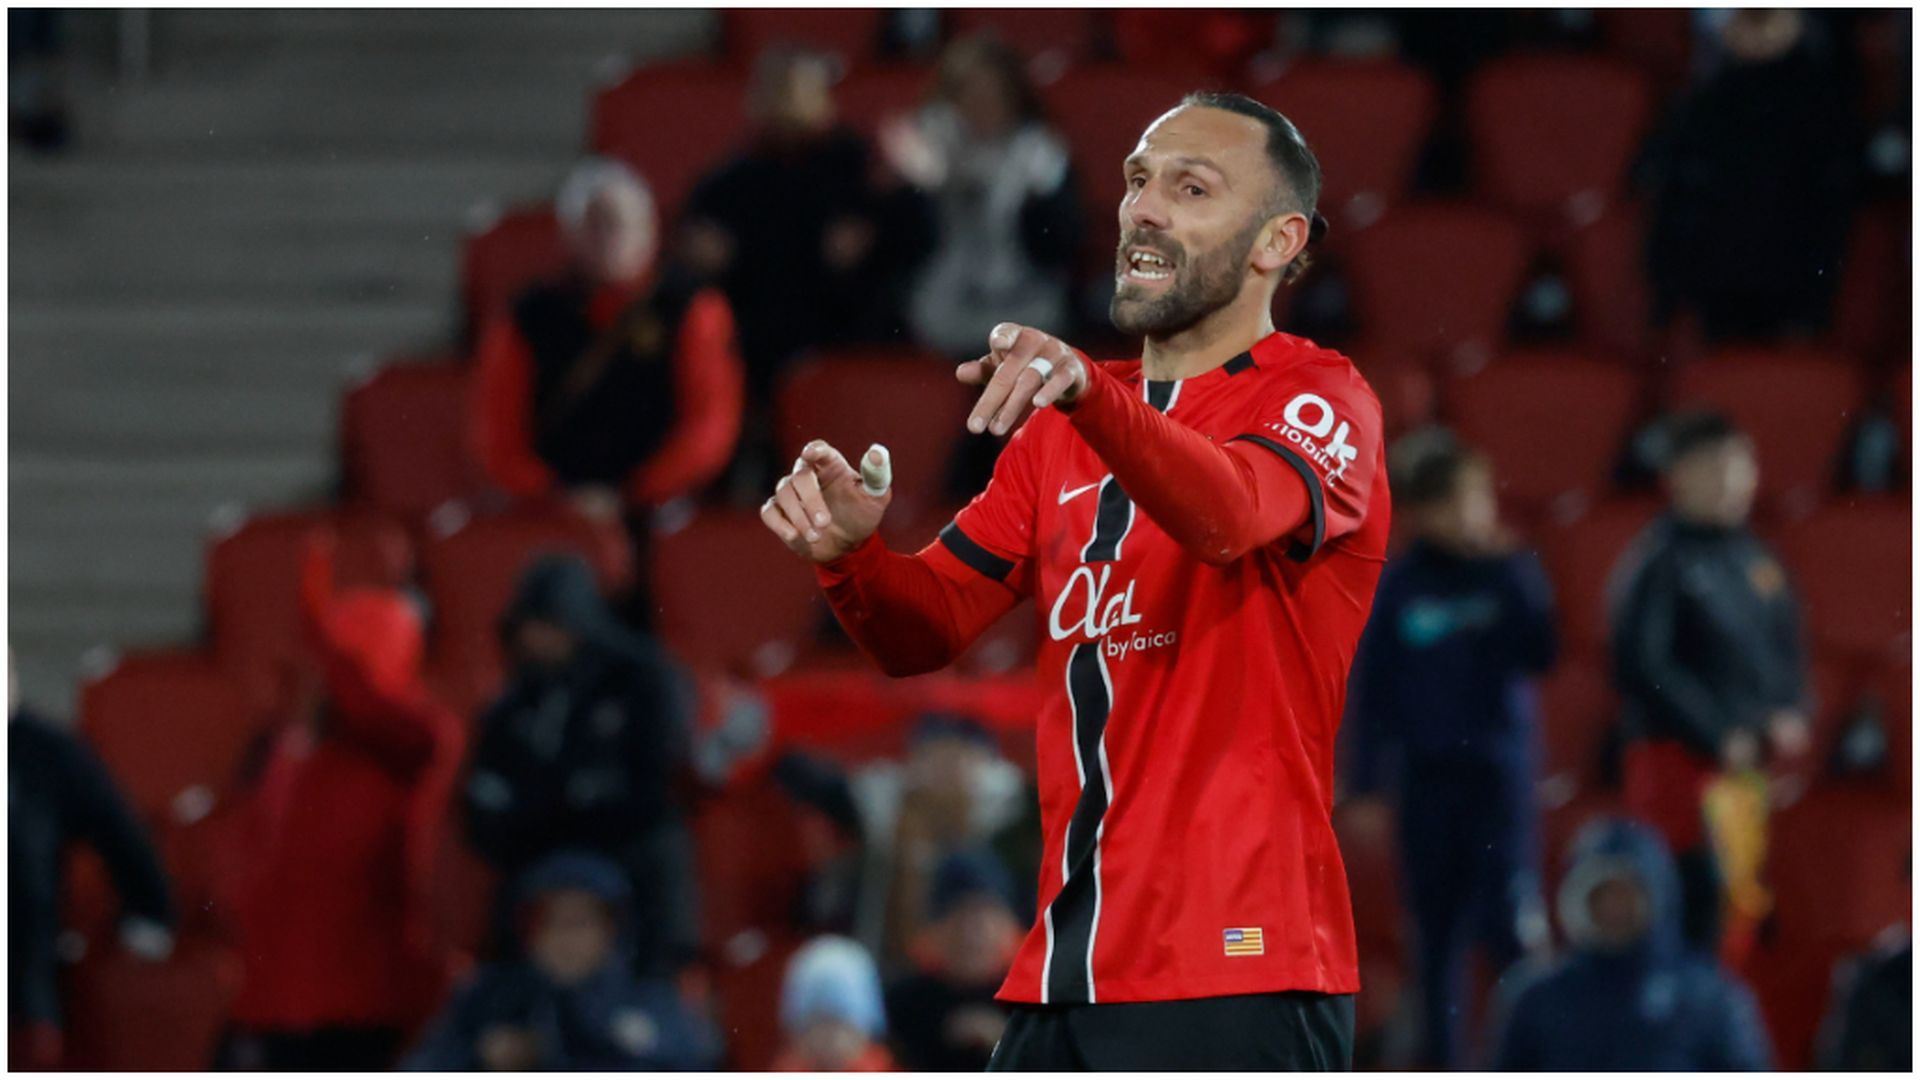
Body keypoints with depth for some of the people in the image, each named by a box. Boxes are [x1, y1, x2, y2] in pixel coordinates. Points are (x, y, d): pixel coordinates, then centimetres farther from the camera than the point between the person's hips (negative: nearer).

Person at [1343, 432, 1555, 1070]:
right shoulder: (1398, 587, 2)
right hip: (1427, 778, 1)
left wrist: (1510, 573, -16)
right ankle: (1444, 1068, 11)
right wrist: (1367, 787, 1)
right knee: (1438, 938, 4)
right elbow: (1370, 690, 4)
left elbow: (1538, 656, -10)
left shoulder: (1510, 575, 2)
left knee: (1508, 925, -13)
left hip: (1501, 773, -1)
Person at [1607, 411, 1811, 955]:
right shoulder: (1659, 560, -9)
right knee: (1695, 898, -11)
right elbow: (1644, 666, -15)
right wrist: (1718, 736, -15)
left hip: (1756, 760, 7)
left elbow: (1787, 646, 21)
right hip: (1683, 759, -7)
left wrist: (1789, 715, 2)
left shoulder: (1755, 558, 12)